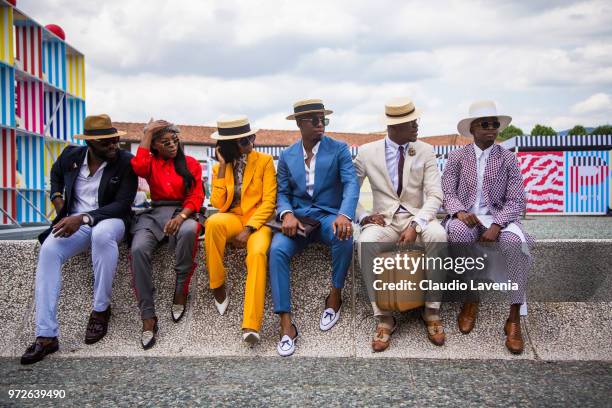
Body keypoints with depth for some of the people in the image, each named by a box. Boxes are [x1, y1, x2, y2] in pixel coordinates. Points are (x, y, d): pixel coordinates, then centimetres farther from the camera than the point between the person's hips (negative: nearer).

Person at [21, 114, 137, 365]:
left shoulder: (126, 162, -10)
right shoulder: (70, 155, 1)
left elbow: (122, 204, -14)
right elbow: (55, 174, 26)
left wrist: (83, 218, -25)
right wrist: (57, 198, 6)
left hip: (109, 220, -3)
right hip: (73, 222, 3)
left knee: (102, 234, -39)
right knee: (48, 250, -27)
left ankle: (101, 309, -21)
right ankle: (46, 336, -25)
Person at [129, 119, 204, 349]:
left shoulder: (191, 164, 14)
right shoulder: (150, 163, 17)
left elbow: (196, 197, 2)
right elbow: (138, 167, -9)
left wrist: (181, 216, -19)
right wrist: (148, 133, 0)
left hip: (182, 213, -1)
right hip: (154, 214, 1)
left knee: (188, 231, -40)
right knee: (138, 249, -31)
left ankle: (181, 291, -22)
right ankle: (148, 318, -28)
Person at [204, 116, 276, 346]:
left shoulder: (264, 161, 1)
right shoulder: (219, 167, 8)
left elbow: (269, 201, -5)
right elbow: (219, 204, -4)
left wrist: (249, 229, -18)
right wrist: (223, 167, -7)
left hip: (258, 221, -2)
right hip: (232, 219, 2)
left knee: (257, 253, -35)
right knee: (213, 222, -35)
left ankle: (251, 325, -38)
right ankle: (218, 288, -16)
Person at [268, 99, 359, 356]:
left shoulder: (339, 149, 2)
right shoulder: (287, 156, 10)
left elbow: (351, 184, -10)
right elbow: (282, 193, 10)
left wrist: (344, 215, -30)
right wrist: (287, 214, -14)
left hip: (329, 215, -1)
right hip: (298, 218, 2)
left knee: (344, 236, -36)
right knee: (277, 249, -28)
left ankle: (335, 296, -10)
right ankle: (286, 324, -24)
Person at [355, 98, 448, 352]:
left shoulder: (425, 152, 3)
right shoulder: (367, 152, 3)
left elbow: (435, 195, -5)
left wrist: (415, 225, -22)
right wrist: (364, 216, -12)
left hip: (417, 218, 1)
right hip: (383, 221, 0)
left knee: (438, 235, -34)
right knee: (366, 242, -35)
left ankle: (431, 311, -17)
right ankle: (383, 317, -21)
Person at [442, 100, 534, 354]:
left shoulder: (508, 159, 4)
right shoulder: (457, 157, 6)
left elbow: (516, 200, -3)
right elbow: (448, 193, 1)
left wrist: (496, 226, -20)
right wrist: (460, 212, -22)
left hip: (498, 217, 0)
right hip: (465, 217, 0)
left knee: (515, 241, -34)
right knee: (459, 232, -37)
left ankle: (514, 317, -23)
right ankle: (470, 300, -18)